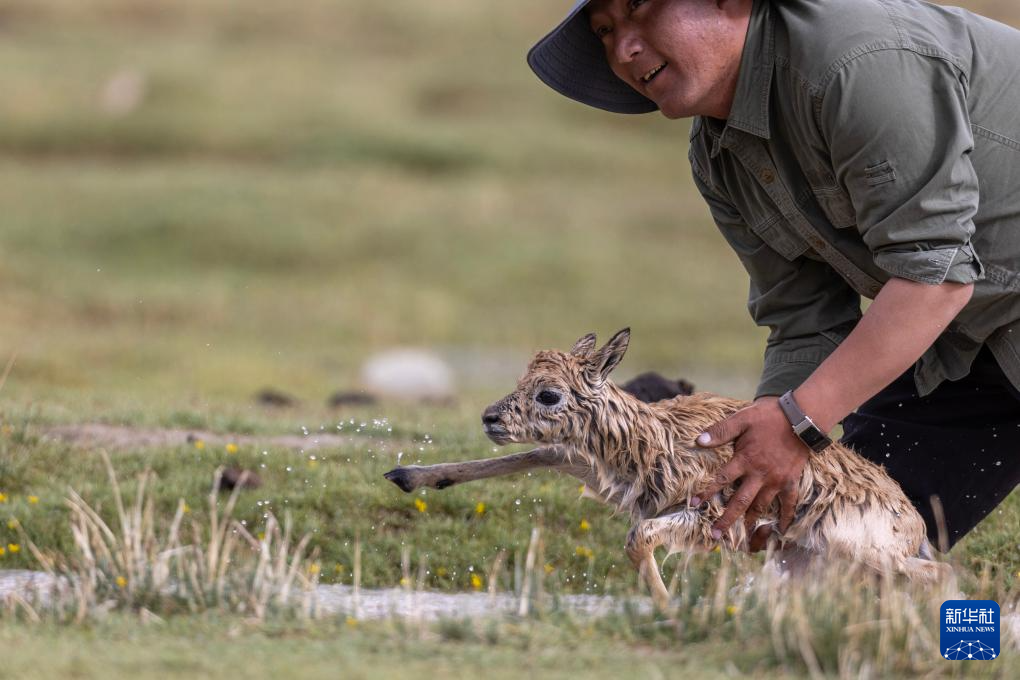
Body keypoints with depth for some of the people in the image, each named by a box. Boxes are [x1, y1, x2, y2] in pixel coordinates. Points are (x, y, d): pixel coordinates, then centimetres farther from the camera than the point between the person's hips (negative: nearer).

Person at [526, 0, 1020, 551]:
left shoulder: (865, 65, -29)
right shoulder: (717, 155, 1)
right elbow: (806, 325, 1)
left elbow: (933, 271, -29)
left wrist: (798, 421, -27)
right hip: (964, 339, 8)